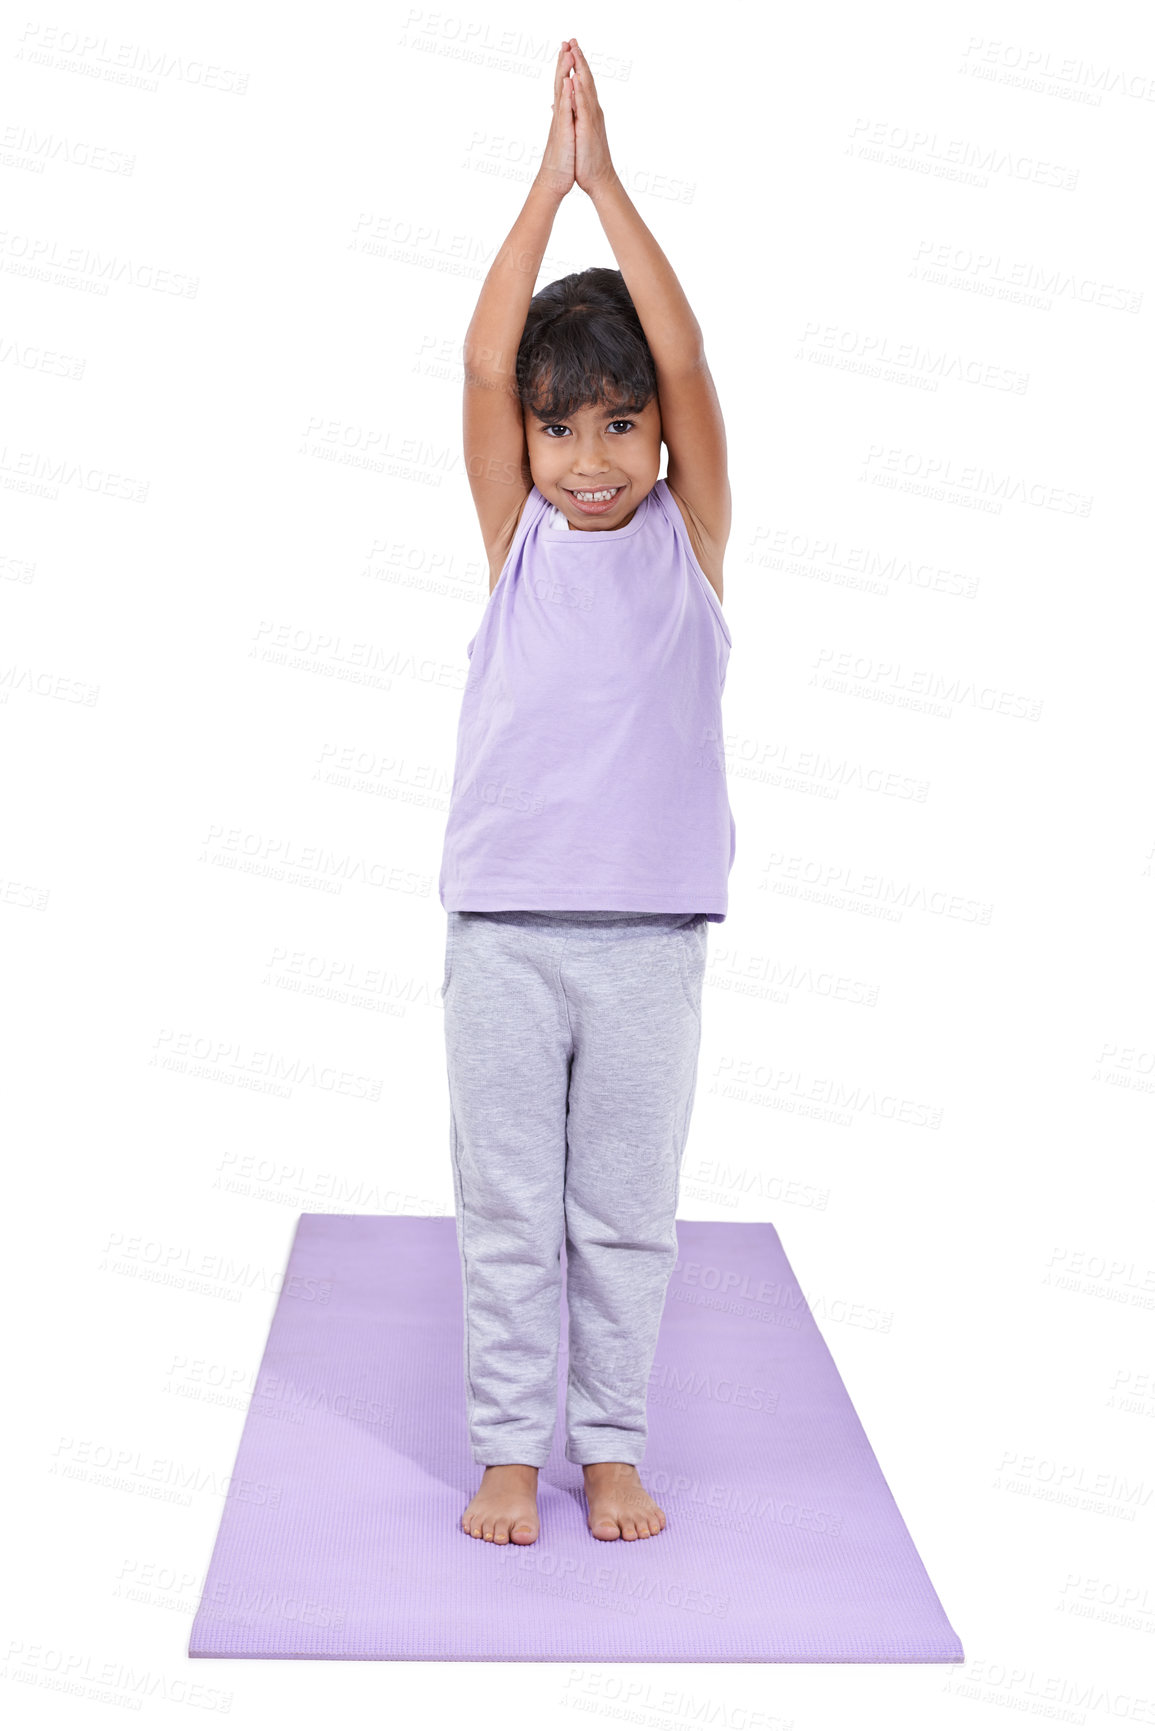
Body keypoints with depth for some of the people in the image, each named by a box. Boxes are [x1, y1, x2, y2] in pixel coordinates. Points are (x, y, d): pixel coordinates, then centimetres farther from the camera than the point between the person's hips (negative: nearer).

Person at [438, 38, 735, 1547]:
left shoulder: (690, 536, 3)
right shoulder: (517, 536, 5)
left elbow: (687, 361, -9)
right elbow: (482, 364, -6)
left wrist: (610, 185, -8)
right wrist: (547, 186, -8)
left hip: (650, 932, 0)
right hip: (504, 926, 1)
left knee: (628, 1211, 10)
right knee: (506, 1209, 8)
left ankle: (613, 1446, 25)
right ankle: (510, 1447, 22)